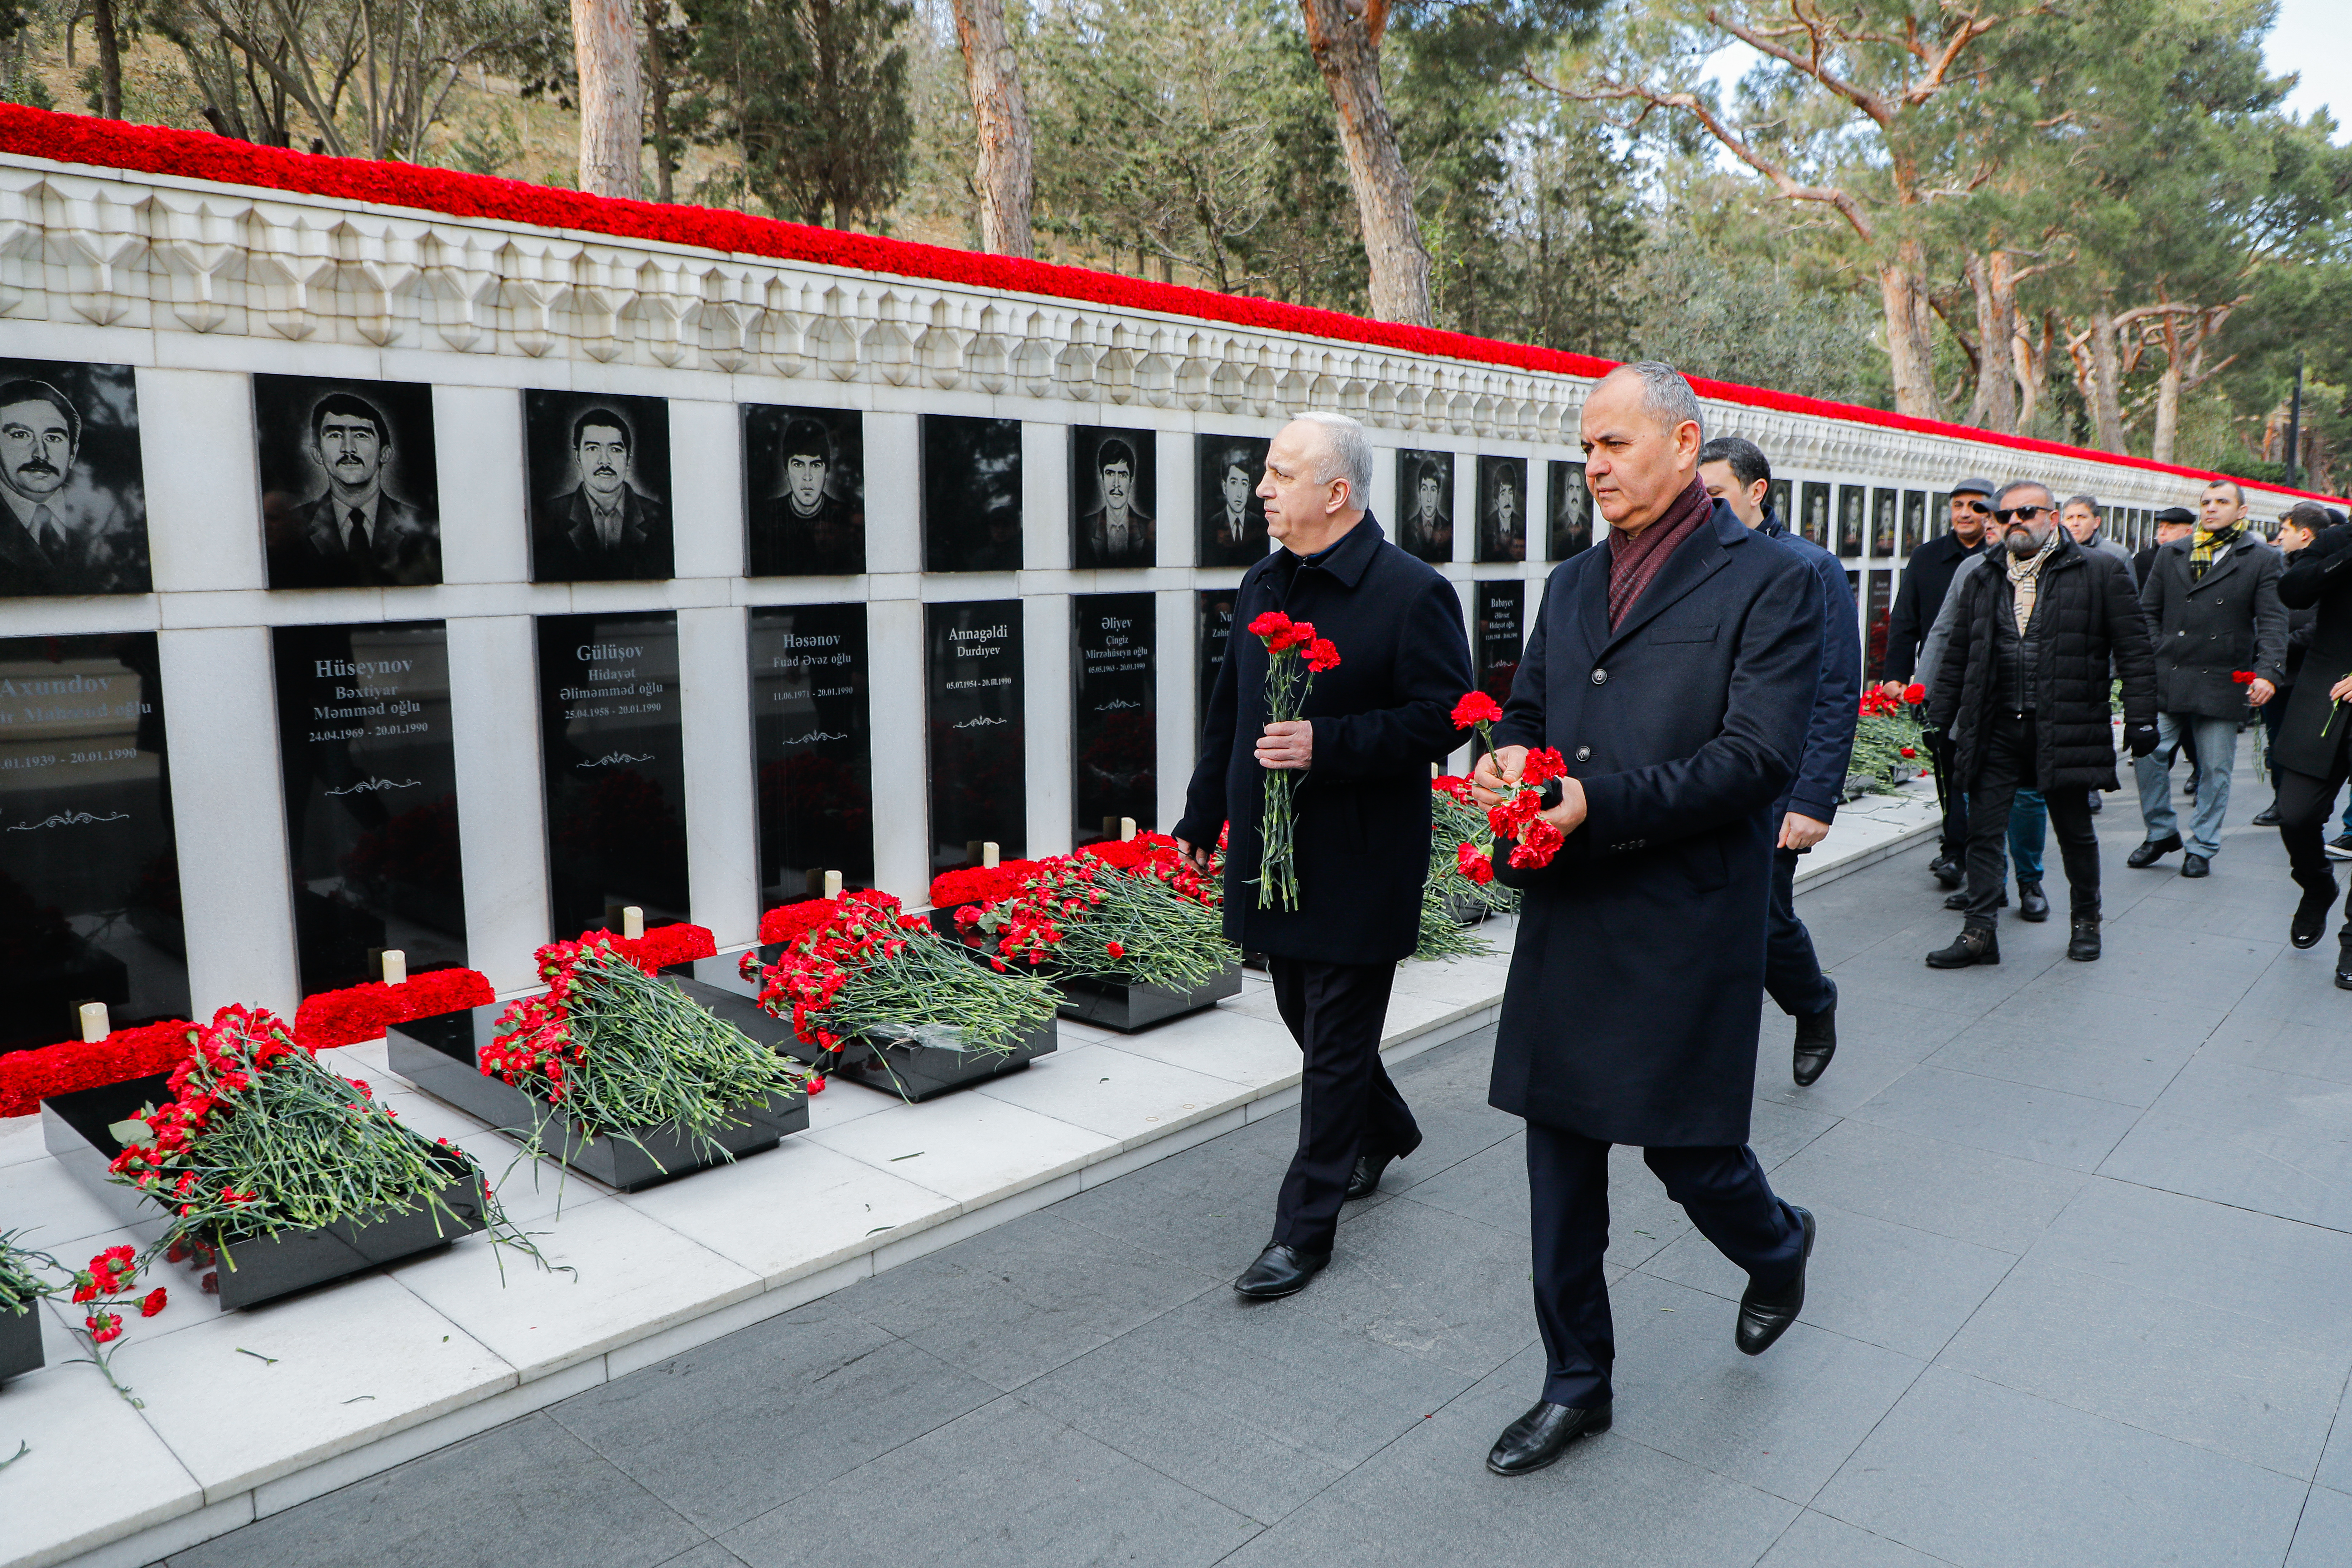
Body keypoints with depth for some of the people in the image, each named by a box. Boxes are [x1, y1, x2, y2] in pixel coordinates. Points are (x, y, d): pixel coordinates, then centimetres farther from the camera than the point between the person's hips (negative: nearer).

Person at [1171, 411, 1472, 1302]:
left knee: (1336, 1044, 3)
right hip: (1270, 851, 8)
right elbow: (1227, 711, 16)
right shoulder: (1261, 586, 10)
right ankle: (1384, 1131, 47)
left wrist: (1326, 744, -26)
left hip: (1359, 863, -7)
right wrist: (1200, 821, 18)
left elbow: (1443, 717, -17)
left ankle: (1304, 1229, 15)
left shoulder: (1411, 593, -13)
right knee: (1305, 1017, 21)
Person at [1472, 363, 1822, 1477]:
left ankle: (1777, 1250, 43)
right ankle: (1576, 1383, 28)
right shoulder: (1574, 583, 14)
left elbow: (1760, 755, -15)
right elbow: (1527, 707, 20)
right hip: (1567, 917, 6)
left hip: (1686, 923, -6)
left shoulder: (1770, 581, -6)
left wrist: (1598, 803, -23)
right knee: (1560, 1156, 10)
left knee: (1687, 1147, 6)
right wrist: (1509, 754, -4)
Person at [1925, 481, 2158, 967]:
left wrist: (2140, 718, -6)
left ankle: (2086, 921, 30)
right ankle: (1979, 932, 6)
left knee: (2075, 831, 11)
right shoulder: (1983, 580, 12)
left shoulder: (2100, 572, 0)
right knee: (1983, 830, 0)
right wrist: (1938, 720, 12)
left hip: (2064, 727, -3)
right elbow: (1957, 658, 16)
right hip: (1995, 727, 3)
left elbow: (2134, 650, -1)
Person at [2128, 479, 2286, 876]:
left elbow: (2273, 623, -1)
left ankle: (2203, 848, 16)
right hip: (2167, 680, 2)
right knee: (2148, 755, -4)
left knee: (2216, 770, 4)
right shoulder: (2172, 555, 11)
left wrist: (2269, 672, -14)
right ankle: (2161, 833, 15)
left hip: (2223, 683, -2)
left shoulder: (2264, 561, 5)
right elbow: (2148, 613, 11)